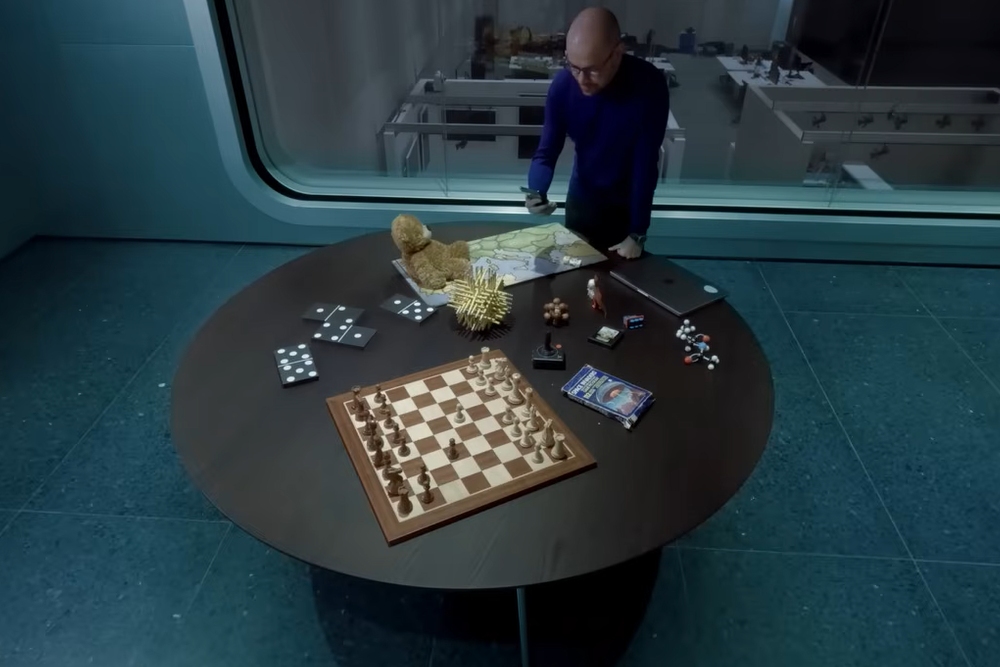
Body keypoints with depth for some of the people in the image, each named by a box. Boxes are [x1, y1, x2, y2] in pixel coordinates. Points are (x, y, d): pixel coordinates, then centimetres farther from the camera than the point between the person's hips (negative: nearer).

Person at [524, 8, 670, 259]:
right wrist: (537, 193, -34)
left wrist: (637, 234, -25)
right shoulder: (562, 85, -20)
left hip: (627, 203, -2)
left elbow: (646, 163, -25)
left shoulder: (649, 85, -28)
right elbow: (546, 152, -13)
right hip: (581, 198, 3)